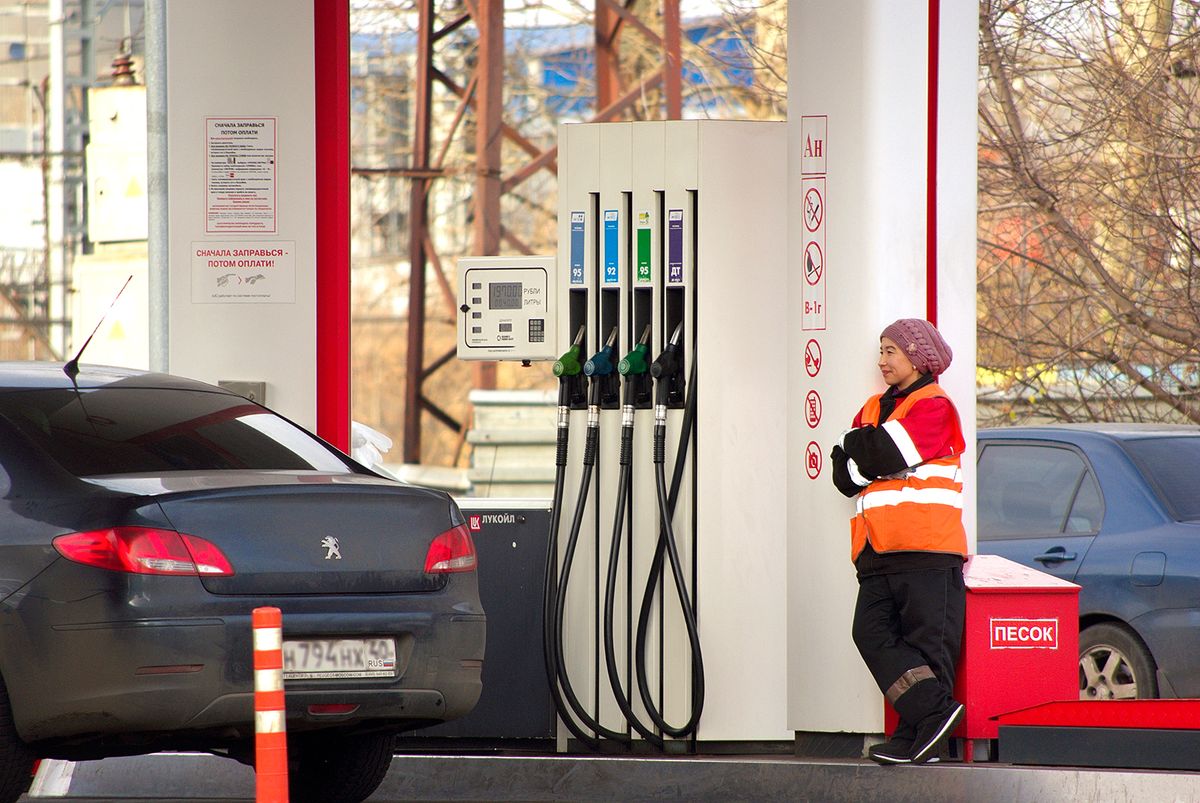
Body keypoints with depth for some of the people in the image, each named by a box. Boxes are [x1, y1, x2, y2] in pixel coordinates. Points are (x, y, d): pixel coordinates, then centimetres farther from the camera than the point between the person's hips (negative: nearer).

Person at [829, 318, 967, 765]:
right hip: (879, 553, 7)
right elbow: (845, 476, 12)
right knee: (872, 633, -8)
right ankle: (934, 712, -13)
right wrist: (870, 452, -6)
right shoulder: (874, 409, 24)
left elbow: (887, 455, -14)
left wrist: (859, 446, 4)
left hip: (926, 548, -7)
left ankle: (919, 733, -10)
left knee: (926, 641, -8)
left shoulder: (934, 407, 0)